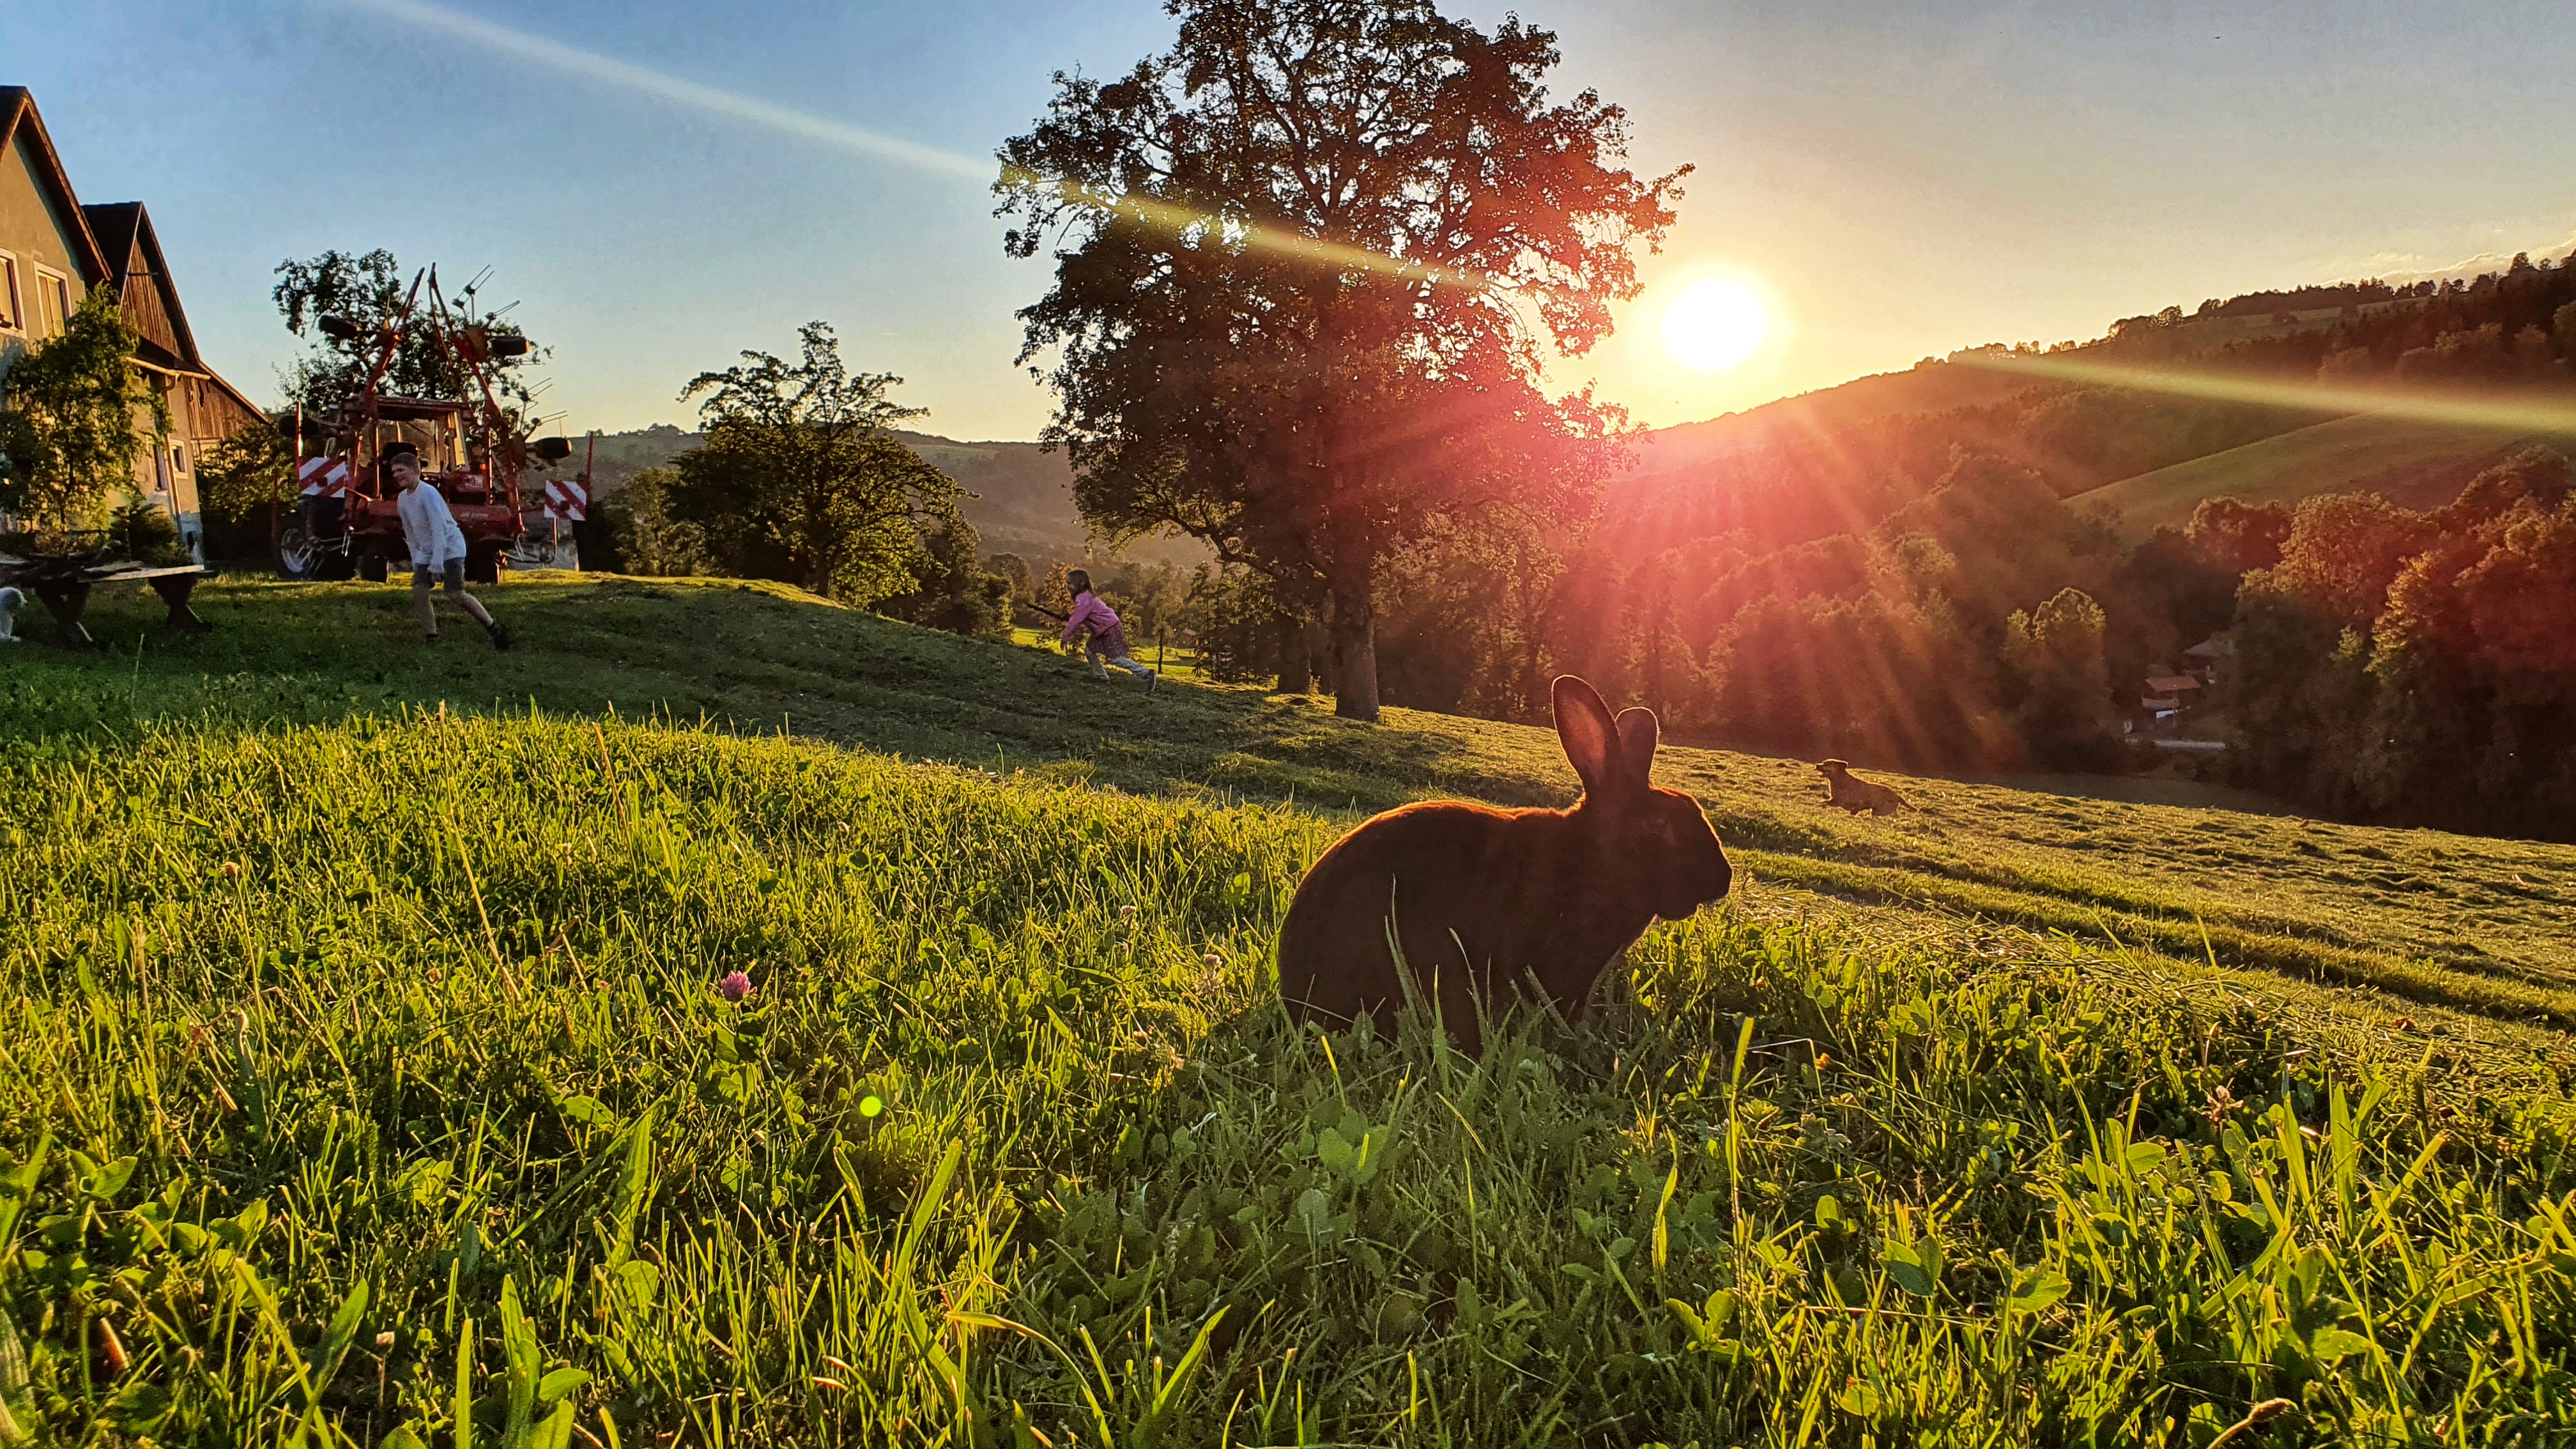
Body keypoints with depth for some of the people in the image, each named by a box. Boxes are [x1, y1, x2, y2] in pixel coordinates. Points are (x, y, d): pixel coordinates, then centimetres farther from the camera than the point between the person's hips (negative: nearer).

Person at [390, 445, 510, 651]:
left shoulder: (428, 494, -18)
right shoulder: (403, 499, 8)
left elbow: (439, 529, -23)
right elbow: (410, 533, 19)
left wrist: (437, 563, -27)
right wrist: (415, 561, 16)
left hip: (450, 548, -8)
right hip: (425, 552, 8)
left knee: (456, 595, -15)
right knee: (418, 591, -8)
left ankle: (495, 630, -2)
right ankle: (431, 639, -2)